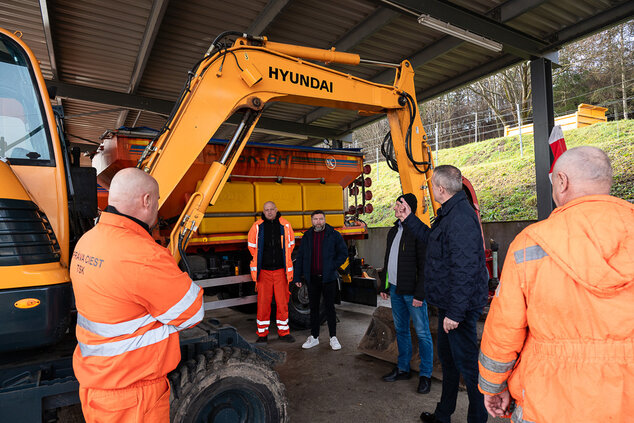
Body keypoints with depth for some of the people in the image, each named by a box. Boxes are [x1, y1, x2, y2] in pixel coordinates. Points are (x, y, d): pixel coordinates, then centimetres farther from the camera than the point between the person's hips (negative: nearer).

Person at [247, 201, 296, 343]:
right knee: (263, 302, 3)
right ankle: (262, 334, 16)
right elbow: (252, 246, 11)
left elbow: (290, 244, 16)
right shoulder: (257, 226, -1)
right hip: (263, 271, -1)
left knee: (282, 302, 7)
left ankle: (283, 332, 20)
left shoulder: (285, 225, 3)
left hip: (281, 270, 1)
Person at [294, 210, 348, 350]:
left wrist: (332, 267, -9)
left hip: (328, 278, -3)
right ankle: (314, 337, 23)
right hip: (312, 278, 3)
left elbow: (343, 253, 1)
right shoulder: (307, 236, 7)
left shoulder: (334, 235, -2)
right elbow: (300, 257, 10)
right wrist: (298, 277, 7)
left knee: (329, 307, 5)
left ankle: (333, 337, 17)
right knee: (313, 307, 11)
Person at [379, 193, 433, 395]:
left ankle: (425, 374, 15)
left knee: (422, 332, 3)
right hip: (395, 290, 8)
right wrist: (385, 286, 17)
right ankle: (403, 369, 29)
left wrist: (420, 294, -18)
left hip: (412, 292, -8)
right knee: (401, 330, 16)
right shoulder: (393, 231, 13)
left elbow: (424, 266, -14)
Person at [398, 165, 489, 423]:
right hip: (448, 303, 11)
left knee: (466, 362, 3)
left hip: (459, 305, -11)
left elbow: (464, 269, -27)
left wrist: (455, 312, -25)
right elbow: (432, 240, 26)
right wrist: (410, 220, 25)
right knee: (447, 356, 22)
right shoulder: (450, 213, 10)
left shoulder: (460, 218, -24)